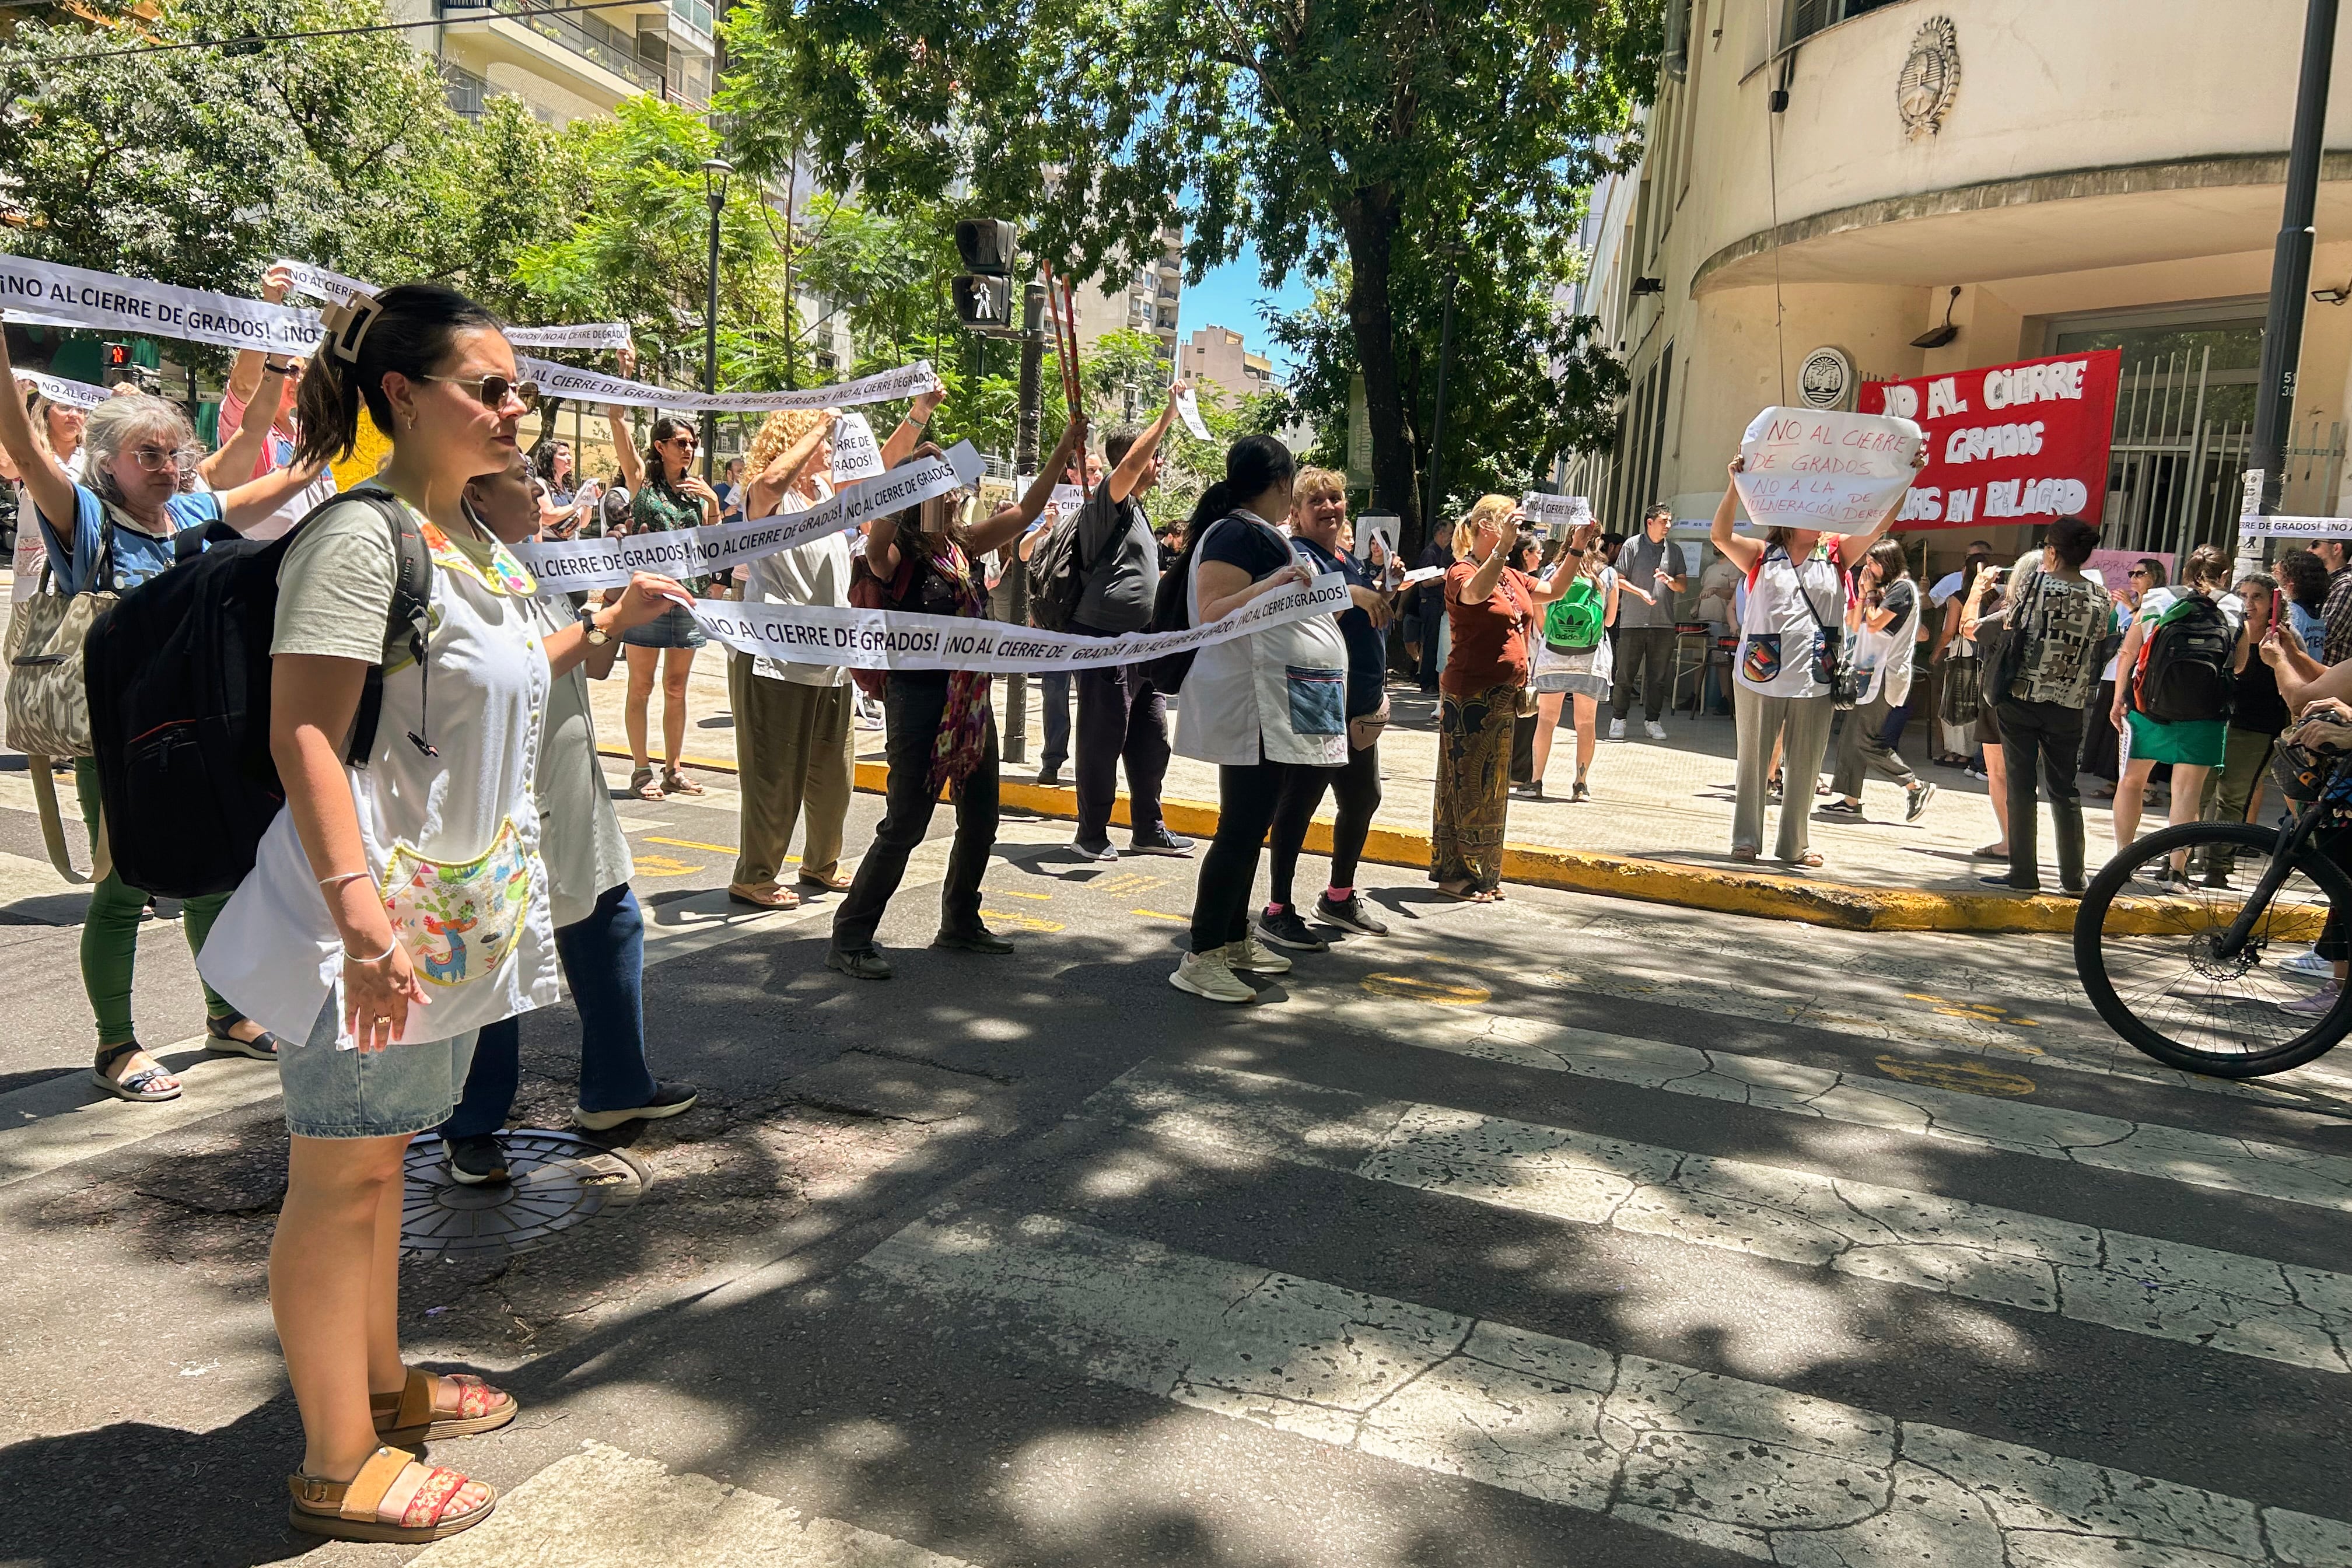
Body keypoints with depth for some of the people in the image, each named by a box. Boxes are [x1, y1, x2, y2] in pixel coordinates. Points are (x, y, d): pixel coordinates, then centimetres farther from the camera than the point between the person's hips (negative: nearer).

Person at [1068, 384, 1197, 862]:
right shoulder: (1108, 501, -8)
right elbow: (1131, 460, -28)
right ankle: (1091, 834, 7)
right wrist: (1170, 412, -25)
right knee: (1103, 741, -3)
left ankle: (1148, 829, 20)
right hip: (1106, 642, -9)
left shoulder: (1137, 510, 22)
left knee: (1151, 739, 11)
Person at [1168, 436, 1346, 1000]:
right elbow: (1213, 613, -22)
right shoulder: (1238, 534, -13)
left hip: (1277, 711, 11)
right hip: (1253, 706, -11)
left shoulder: (1258, 534, 19)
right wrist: (1275, 583, -32)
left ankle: (1235, 939, 23)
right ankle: (1200, 959, -9)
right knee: (1242, 829, -11)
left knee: (1250, 826, 14)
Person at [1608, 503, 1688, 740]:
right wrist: (1640, 592, -13)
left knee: (1658, 676, 6)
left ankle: (1652, 720, 15)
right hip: (1633, 621, -3)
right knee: (1625, 674, 0)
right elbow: (1618, 580, 0)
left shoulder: (1675, 551, 12)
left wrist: (1670, 581, -10)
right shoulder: (1633, 545, 2)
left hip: (1664, 623, 3)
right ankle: (1618, 719, 10)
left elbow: (1684, 585, 11)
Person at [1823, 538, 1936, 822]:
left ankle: (1917, 787, -2)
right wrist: (1863, 594, 8)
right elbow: (1855, 626, 17)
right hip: (1870, 673, 10)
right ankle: (1850, 800, 11)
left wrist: (1871, 594, -4)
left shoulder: (1903, 588, -9)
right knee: (1850, 738, 7)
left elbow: (1874, 624, -18)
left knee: (1867, 741, -12)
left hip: (1887, 675, -10)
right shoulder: (1882, 589, 18)